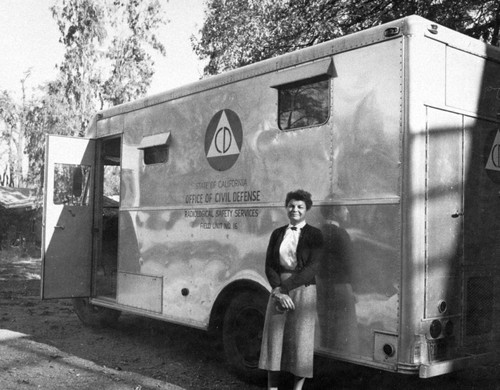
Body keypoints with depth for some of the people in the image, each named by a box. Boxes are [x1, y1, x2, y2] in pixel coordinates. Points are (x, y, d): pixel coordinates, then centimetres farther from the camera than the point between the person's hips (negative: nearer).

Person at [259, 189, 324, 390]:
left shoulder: (314, 234, -2)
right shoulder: (277, 234, 9)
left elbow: (312, 268, -12)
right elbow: (269, 266, 3)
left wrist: (285, 287, -16)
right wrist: (278, 290, -14)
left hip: (303, 290, -3)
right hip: (278, 290, 3)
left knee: (300, 339, 1)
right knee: (274, 336, 4)